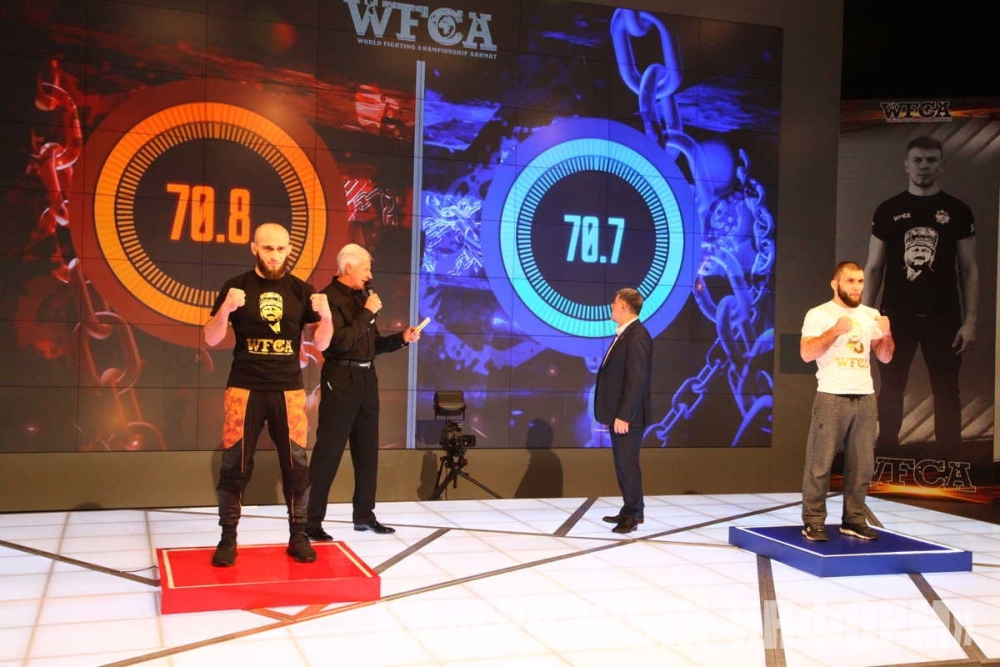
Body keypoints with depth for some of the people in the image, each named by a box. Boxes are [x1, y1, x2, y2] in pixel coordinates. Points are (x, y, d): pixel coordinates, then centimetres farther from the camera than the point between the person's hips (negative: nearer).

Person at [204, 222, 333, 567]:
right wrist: (226, 309, -20)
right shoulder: (237, 286, 1)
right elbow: (211, 339, 0)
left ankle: (298, 536, 12)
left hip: (288, 389, 1)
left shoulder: (301, 290, 4)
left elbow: (321, 344, 4)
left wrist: (325, 315, -17)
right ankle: (228, 539, 10)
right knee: (234, 465, 1)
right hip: (244, 388, -1)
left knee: (296, 464, 2)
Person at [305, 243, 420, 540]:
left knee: (367, 449, 12)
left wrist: (402, 338, 6)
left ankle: (364, 515, 22)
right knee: (328, 451, -6)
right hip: (341, 380, -8)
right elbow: (340, 342, -22)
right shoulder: (330, 297, -11)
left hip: (367, 379, 8)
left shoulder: (362, 296, 14)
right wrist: (368, 312, -16)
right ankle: (312, 521, 0)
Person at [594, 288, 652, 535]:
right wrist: (611, 412, 15)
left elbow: (637, 380, -22)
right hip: (618, 414, 10)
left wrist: (623, 415, -23)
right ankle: (629, 511, 22)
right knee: (622, 463, 14)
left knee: (628, 462, -3)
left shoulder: (637, 336, -17)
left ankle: (633, 514, 6)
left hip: (628, 416, -10)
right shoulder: (623, 335, 14)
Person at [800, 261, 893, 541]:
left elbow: (885, 357, 13)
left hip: (865, 397, 5)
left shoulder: (871, 315, 14)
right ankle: (813, 522, 1)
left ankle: (853, 520, 15)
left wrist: (886, 334, -6)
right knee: (820, 462, -4)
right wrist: (836, 330, -20)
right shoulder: (819, 314, -1)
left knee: (862, 463, 6)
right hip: (832, 397, -5)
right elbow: (806, 353, -12)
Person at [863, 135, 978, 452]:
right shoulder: (888, 210, 3)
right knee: (890, 390, 9)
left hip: (943, 318, 0)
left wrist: (970, 320, -5)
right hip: (897, 316, 0)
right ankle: (887, 455, 21)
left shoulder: (958, 211, 2)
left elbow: (969, 269, 3)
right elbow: (874, 268, 4)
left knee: (946, 392, 7)